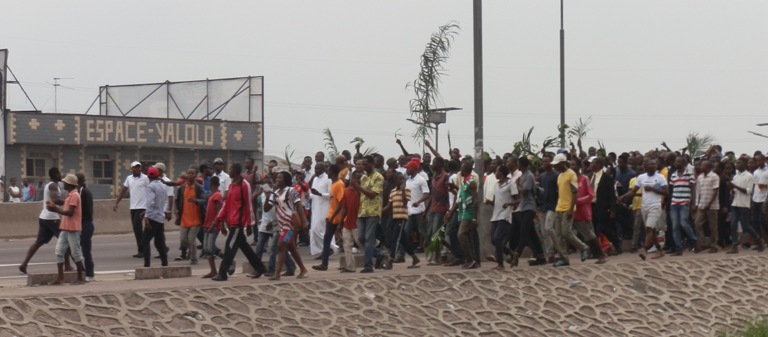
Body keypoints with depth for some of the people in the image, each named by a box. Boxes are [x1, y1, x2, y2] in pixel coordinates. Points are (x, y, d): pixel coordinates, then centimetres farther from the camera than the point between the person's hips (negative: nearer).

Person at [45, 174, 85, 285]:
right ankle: (60, 278, 6)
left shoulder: (74, 195, -14)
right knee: (59, 252, 4)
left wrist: (56, 210, -17)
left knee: (76, 253, -2)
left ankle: (80, 278, 7)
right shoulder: (69, 195, 17)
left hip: (73, 229, -10)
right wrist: (55, 207, 7)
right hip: (65, 229, 10)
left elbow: (70, 212, -21)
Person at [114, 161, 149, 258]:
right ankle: (141, 250, 14)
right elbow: (123, 191, 17)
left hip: (142, 207, -6)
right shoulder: (129, 178, 11)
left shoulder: (145, 178, -6)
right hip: (133, 207, 6)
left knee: (137, 227, -12)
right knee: (136, 229, 8)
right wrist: (116, 203, 13)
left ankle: (141, 250, -7)